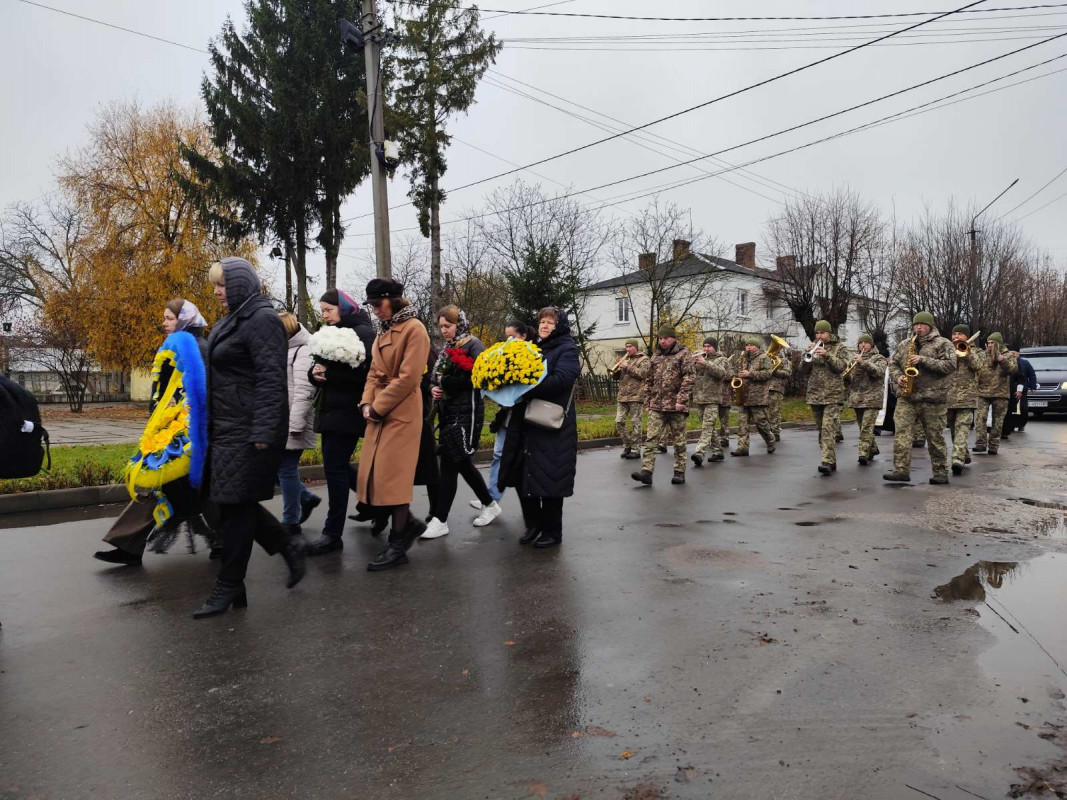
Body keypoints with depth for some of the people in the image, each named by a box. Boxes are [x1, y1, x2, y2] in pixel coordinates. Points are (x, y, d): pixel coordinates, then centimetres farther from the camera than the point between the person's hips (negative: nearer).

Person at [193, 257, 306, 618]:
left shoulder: (262, 320, -11)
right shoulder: (234, 321, 18)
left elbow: (270, 380, -20)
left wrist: (262, 434, -24)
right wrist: (210, 426, 21)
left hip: (249, 431, -9)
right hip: (228, 429, 10)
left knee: (236, 505, -2)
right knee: (235, 503, 10)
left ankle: (229, 588, 8)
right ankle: (289, 546, 24)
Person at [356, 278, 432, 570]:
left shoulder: (414, 329, -10)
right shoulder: (384, 332, 17)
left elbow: (408, 378, -18)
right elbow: (374, 373, 15)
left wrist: (377, 407, -14)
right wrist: (367, 403, -2)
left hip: (401, 414, -9)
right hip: (380, 414, 9)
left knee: (392, 476, -6)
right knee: (373, 476, 9)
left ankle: (397, 545, 4)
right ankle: (408, 522, 25)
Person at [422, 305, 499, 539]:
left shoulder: (473, 345, -7)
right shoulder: (447, 348, 15)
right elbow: (437, 377, 20)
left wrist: (445, 382, -14)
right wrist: (435, 388, -3)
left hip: (467, 412, -8)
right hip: (449, 412, 8)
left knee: (449, 464, -8)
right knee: (462, 463, 13)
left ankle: (440, 521, -2)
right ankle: (489, 504, 30)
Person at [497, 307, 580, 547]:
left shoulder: (567, 349, -3)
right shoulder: (535, 348, 20)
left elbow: (560, 380, -19)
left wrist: (526, 389, -24)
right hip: (526, 422, 7)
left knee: (548, 478, -2)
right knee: (522, 475, 8)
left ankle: (552, 531, 12)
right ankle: (533, 525, 24)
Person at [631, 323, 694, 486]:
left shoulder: (683, 354, -1)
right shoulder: (656, 357, 15)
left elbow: (689, 378, -10)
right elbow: (649, 381, 20)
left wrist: (681, 400, -17)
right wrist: (648, 401, 15)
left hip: (676, 406, -4)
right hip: (656, 406, 4)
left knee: (678, 440, 6)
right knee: (651, 438, -6)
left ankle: (679, 472, 15)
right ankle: (647, 471, -9)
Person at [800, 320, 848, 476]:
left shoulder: (839, 347, 6)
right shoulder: (813, 347, 15)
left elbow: (842, 366, -7)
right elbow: (804, 369, 7)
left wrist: (827, 355, -20)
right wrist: (808, 354, -10)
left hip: (832, 394, -5)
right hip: (815, 395, 5)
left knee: (828, 429, -17)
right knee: (822, 430, 8)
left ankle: (827, 461, -24)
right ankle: (832, 461, 16)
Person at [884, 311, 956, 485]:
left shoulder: (943, 344, 1)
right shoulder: (904, 344, 15)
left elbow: (950, 365, -11)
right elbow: (893, 364, 18)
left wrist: (923, 360, -18)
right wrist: (898, 377, -3)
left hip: (932, 398, -3)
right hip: (906, 397, 4)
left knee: (935, 437, 3)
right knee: (902, 433, -7)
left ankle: (941, 472, 13)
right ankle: (901, 470, -8)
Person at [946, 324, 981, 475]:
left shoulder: (974, 351, 10)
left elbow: (977, 365, -10)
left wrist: (966, 350, -9)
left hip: (967, 397, -3)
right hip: (948, 397, 3)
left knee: (962, 429, -14)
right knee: (953, 430, 11)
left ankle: (958, 459, -24)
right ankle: (964, 456, 26)